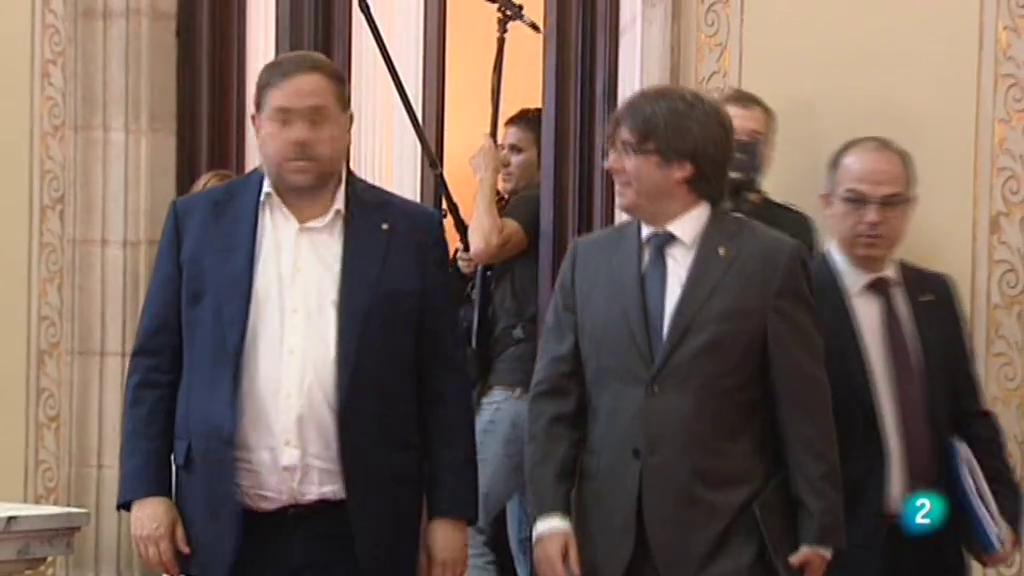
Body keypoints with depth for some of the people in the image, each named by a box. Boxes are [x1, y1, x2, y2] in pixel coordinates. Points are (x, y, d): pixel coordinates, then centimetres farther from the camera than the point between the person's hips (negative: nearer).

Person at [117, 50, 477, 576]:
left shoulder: (408, 232, 4)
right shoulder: (199, 221, 7)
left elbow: (442, 383, 5)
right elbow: (154, 366, 8)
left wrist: (450, 511, 1)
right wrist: (147, 491, 0)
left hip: (357, 532, -1)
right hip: (228, 528, 1)